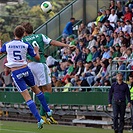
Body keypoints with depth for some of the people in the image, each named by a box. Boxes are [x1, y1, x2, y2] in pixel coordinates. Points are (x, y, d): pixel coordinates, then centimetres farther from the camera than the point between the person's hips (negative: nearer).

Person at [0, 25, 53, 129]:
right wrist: (36, 50, 22)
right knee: (35, 88, 26)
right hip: (26, 69, 2)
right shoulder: (26, 45, -3)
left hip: (15, 73, -2)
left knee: (27, 97, -3)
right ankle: (48, 111, 34)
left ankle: (39, 119, -10)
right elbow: (37, 58, 1)